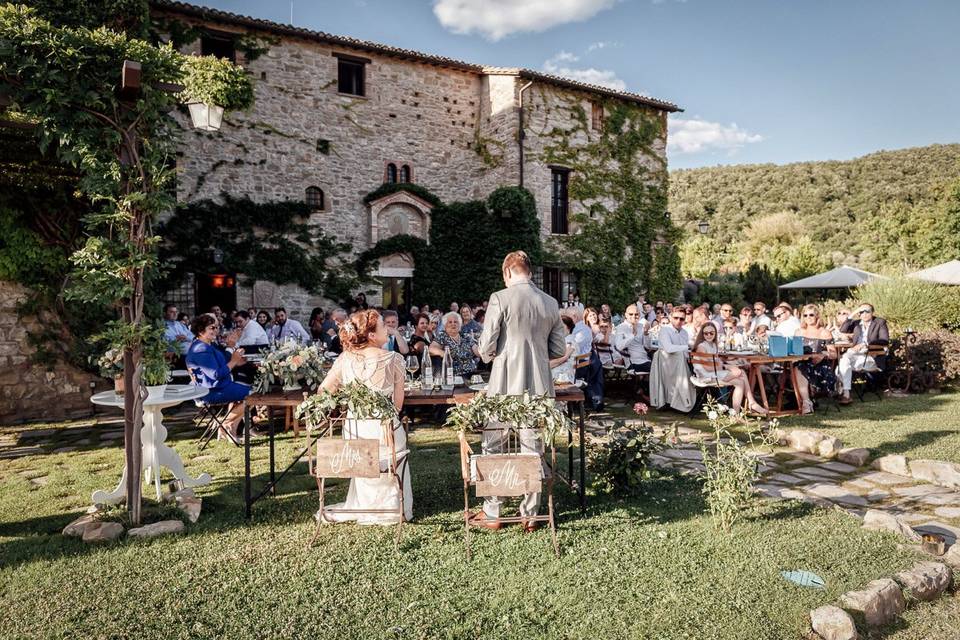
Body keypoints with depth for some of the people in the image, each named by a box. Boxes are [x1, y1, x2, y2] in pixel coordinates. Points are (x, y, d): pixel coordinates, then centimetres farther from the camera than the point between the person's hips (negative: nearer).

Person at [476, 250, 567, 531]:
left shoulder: (500, 298, -9)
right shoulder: (550, 303, 5)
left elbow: (486, 346, -10)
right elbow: (559, 349, 9)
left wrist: (489, 356, 12)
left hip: (505, 386, -4)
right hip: (538, 388, 4)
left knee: (492, 449, 9)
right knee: (533, 451, 11)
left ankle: (492, 514, 16)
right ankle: (530, 515, 19)